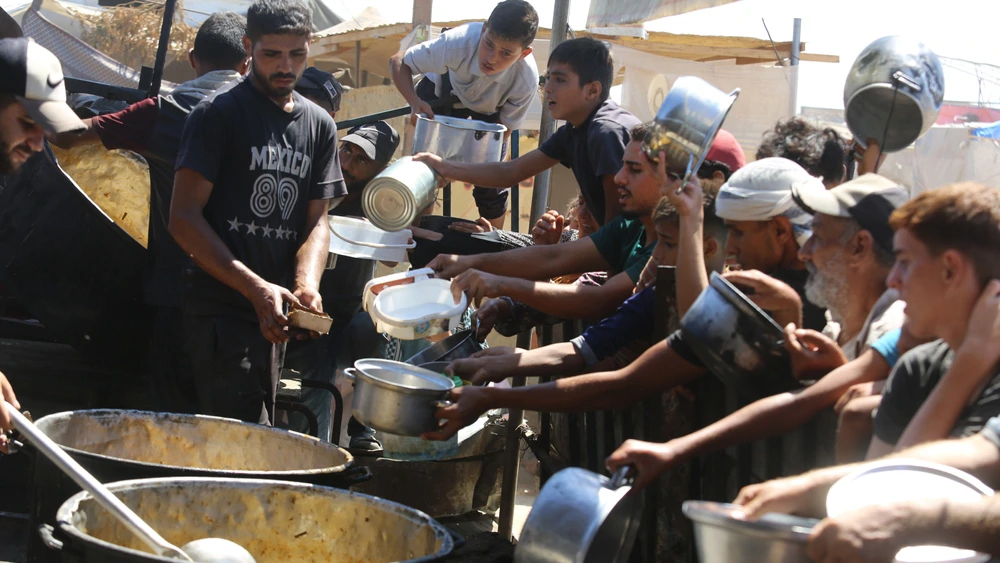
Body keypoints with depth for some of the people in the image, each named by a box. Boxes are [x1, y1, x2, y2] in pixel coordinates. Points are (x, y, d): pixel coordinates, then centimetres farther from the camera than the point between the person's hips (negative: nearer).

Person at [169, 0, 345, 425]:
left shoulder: (319, 126, 13)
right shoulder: (219, 114, -4)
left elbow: (316, 220, 11)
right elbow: (184, 218, -10)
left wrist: (306, 285, -11)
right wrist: (256, 289, -20)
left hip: (275, 315, 6)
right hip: (221, 308, -6)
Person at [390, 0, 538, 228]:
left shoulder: (527, 80, -38)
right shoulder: (459, 41, -42)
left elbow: (504, 129, -21)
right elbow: (398, 62, -27)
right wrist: (415, 102, -45)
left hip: (489, 111, 0)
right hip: (445, 91, 0)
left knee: (491, 184, -3)